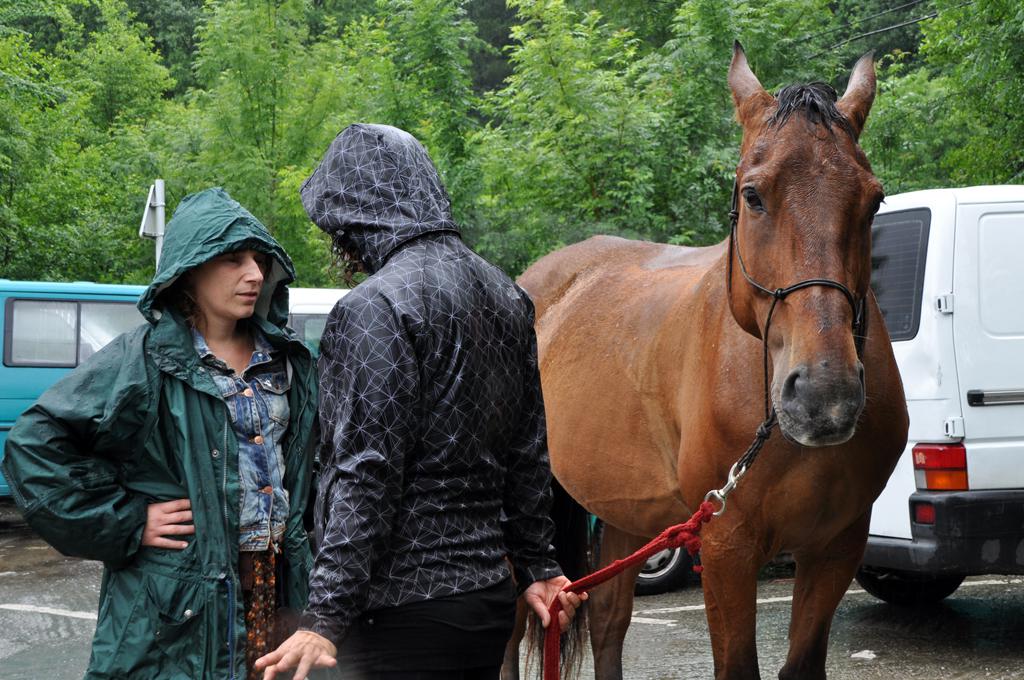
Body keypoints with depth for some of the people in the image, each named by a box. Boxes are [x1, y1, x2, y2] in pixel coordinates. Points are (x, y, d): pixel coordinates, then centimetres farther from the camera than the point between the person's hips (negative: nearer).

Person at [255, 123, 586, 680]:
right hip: (490, 596, 9)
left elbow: (366, 476, -21)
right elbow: (528, 452, 16)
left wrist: (326, 619, -19)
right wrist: (537, 566, 25)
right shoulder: (505, 295, 10)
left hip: (403, 613, -9)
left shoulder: (376, 307, -16)